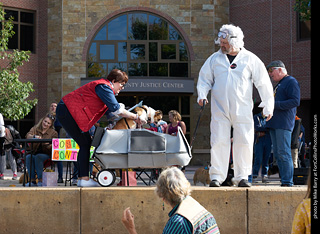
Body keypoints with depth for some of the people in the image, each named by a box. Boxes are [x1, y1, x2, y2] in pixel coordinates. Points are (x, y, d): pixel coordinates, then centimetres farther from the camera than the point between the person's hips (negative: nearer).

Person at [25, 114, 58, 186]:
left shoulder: (53, 133, 6)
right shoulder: (35, 128, 11)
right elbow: (28, 136, -9)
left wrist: (48, 145, -27)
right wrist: (34, 136, -32)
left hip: (46, 154, -2)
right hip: (34, 153, 2)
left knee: (38, 157, -34)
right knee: (28, 157, -31)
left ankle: (40, 180, -33)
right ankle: (32, 180, -29)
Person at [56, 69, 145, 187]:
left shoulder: (105, 88, 19)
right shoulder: (104, 86, -14)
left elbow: (112, 111, 19)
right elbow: (115, 109, -20)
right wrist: (135, 117, -13)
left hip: (69, 113, 11)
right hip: (66, 111, -11)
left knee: (86, 143, 10)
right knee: (85, 143, -10)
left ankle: (81, 178, 10)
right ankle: (84, 178, -11)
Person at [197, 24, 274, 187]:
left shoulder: (250, 59, 4)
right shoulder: (215, 59, 9)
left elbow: (264, 83, 6)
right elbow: (204, 79, 16)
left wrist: (268, 107, 3)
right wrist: (202, 94, -5)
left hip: (242, 110, -1)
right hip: (219, 109, 1)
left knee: (244, 143, -2)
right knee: (219, 142, -6)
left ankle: (241, 177, 9)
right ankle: (216, 176, 0)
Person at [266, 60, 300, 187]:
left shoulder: (291, 82, -5)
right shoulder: (279, 84, 24)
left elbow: (295, 101, -16)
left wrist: (274, 104, -17)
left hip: (284, 124, -10)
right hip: (274, 124, 10)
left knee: (284, 153, -12)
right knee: (277, 154, 7)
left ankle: (287, 182, -11)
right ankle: (284, 180, 10)